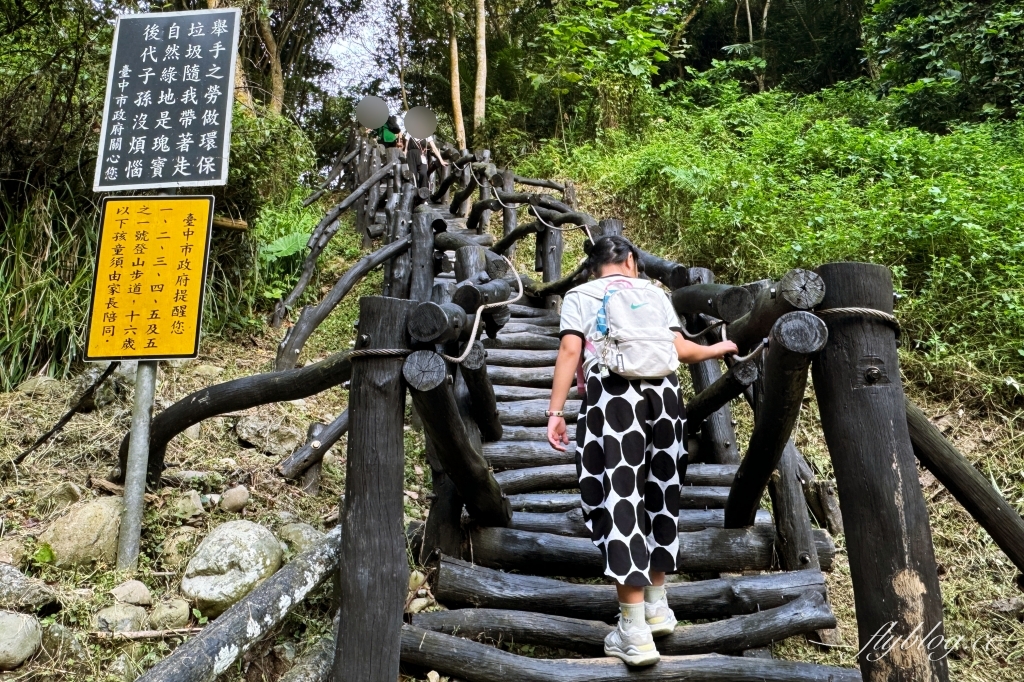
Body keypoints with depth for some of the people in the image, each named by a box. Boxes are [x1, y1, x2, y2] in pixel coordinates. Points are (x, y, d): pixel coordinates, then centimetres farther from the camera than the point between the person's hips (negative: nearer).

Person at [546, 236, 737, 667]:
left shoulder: (580, 296, 14)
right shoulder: (655, 293, 21)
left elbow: (570, 350, -1)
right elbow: (681, 350, 12)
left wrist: (555, 410, -5)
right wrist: (716, 350, 32)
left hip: (612, 394, -3)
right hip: (662, 391, 4)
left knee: (619, 499, -4)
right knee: (658, 493, 14)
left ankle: (635, 632, -5)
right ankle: (657, 607, 27)